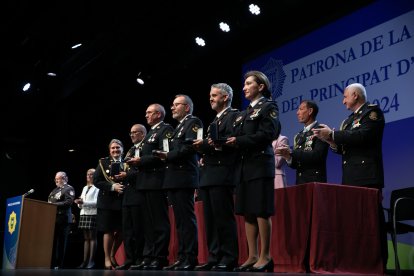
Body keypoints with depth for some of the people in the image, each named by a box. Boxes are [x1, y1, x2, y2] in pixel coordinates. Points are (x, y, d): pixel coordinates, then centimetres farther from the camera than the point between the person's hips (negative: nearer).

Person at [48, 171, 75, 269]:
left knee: (61, 242, -2)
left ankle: (59, 265, 1)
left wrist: (54, 204, -18)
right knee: (52, 242, 6)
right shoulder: (55, 189, 22)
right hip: (53, 218, 8)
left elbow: (68, 202, -16)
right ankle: (52, 263, 10)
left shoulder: (69, 189, -3)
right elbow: (50, 202, 25)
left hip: (62, 219, -8)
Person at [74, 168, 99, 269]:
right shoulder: (84, 188, 21)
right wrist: (79, 203, -3)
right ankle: (85, 261, 6)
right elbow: (81, 204, 20)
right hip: (83, 214, 7)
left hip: (93, 214, -7)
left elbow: (96, 202, -13)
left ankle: (91, 261, -7)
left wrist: (83, 202, -20)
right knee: (86, 238, 6)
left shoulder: (97, 188, -3)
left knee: (92, 238, -7)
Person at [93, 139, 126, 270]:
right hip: (107, 201, -2)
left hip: (123, 201, 2)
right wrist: (113, 187, -15)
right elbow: (96, 181, -4)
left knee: (121, 231, 4)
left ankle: (112, 255, 26)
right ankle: (107, 259, 13)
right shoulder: (103, 162, 5)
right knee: (108, 231, 0)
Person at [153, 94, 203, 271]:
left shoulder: (193, 122, -2)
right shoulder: (178, 127, 26)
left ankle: (190, 259, -6)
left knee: (187, 219, -9)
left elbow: (190, 147, -16)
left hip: (184, 178, -9)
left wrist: (168, 155, -11)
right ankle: (182, 257, 12)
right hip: (174, 179, 9)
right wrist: (166, 156, 2)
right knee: (180, 221, 8)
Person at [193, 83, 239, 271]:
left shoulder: (234, 115, -1)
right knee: (210, 219, 8)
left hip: (222, 174, -9)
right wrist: (204, 148, 4)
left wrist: (206, 144, -17)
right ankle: (215, 257, 12)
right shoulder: (215, 120, 26)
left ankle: (229, 259, -3)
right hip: (208, 176, 9)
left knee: (224, 217, -8)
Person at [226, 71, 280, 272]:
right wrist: (226, 141, -2)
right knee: (247, 213, 6)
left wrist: (239, 141, -15)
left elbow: (267, 134, -14)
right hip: (244, 166, 8)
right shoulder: (245, 113, 24)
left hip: (260, 164, -8)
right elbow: (237, 137, 18)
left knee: (261, 212, -7)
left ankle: (265, 257, 0)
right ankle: (252, 256, 12)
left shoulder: (268, 107, 0)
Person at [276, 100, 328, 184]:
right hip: (300, 181, 6)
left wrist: (291, 152, -17)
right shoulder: (298, 136, 15)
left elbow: (317, 156, -18)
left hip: (315, 181, -6)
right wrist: (288, 157, -7)